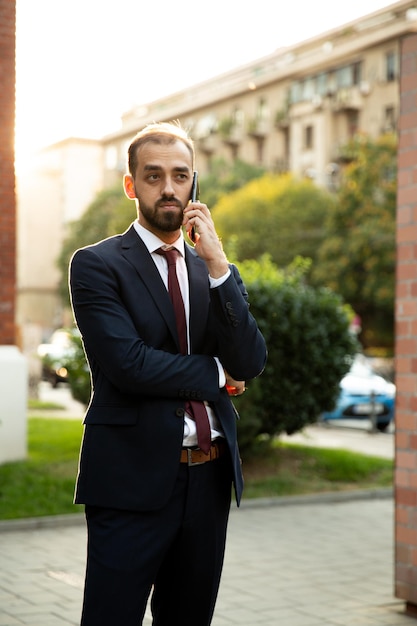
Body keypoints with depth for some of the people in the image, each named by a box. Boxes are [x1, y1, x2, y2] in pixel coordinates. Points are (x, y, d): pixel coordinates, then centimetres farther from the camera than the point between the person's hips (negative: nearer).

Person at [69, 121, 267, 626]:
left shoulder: (218, 271, 13)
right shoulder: (96, 264, -4)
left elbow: (250, 365, -2)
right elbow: (129, 365, -17)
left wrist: (216, 263, -9)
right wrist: (216, 373, -4)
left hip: (209, 482, 5)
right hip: (133, 481, -5)